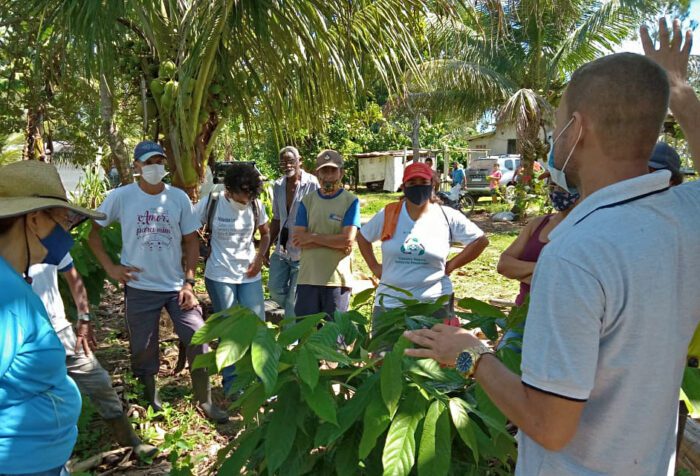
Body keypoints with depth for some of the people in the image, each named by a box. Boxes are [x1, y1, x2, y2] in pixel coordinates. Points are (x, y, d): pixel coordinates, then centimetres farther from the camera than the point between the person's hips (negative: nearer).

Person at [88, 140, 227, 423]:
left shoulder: (179, 197, -1)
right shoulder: (121, 197, -5)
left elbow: (191, 241, 3)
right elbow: (92, 230, 4)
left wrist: (189, 283, -4)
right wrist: (109, 267, -6)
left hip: (176, 286, 1)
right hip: (139, 287, -1)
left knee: (198, 338, -5)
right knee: (143, 350, 10)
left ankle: (204, 400, 11)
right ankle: (150, 399, 33)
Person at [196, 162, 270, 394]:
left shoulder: (256, 205, -3)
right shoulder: (211, 203, -10)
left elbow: (265, 234, 12)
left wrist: (259, 257, -2)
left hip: (250, 275, 2)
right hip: (220, 276, -2)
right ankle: (232, 386, 22)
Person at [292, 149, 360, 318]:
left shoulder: (351, 201, -2)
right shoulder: (307, 201, 7)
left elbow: (348, 240, -14)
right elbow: (297, 239, -3)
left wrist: (312, 237, -9)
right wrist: (335, 241, -12)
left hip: (337, 280, -3)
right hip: (307, 278, 3)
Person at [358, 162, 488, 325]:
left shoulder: (447, 217, -3)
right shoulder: (388, 215, 1)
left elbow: (480, 240, 4)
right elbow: (362, 237, 16)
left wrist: (451, 265, 0)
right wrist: (374, 267, 7)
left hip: (434, 304, -1)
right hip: (389, 303, 2)